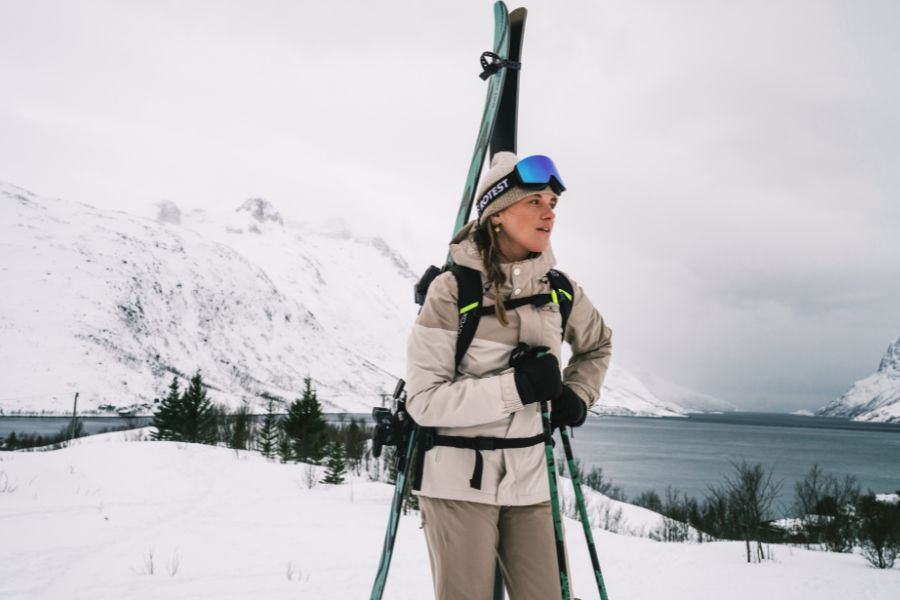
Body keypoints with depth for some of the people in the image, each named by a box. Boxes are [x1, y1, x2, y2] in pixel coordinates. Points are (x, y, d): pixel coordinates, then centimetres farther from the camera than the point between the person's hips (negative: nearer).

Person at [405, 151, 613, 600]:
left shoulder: (559, 289, 2)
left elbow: (597, 345, 23)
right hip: (459, 481, -4)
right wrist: (516, 386, -24)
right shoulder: (452, 288, -13)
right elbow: (424, 401, -16)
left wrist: (577, 395, 5)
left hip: (529, 482, 5)